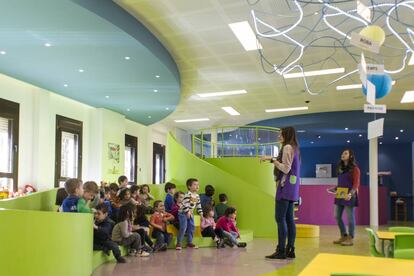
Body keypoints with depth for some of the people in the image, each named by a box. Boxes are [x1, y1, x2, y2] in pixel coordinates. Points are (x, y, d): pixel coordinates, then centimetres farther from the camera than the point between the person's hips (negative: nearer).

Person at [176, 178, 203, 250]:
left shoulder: (197, 196, 6)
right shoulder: (188, 195, -21)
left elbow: (198, 205, 14)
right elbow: (185, 204, -28)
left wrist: (201, 213, 10)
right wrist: (187, 212, -30)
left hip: (191, 213, 8)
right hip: (183, 213, -8)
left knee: (191, 227, 6)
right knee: (183, 228, -14)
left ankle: (189, 242, 16)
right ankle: (178, 243, -8)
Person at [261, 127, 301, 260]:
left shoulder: (287, 147, -10)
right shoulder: (294, 148, 18)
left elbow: (286, 169, -16)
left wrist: (272, 160, -11)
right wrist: (274, 161, 17)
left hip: (285, 186, -10)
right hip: (292, 188, 10)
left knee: (280, 218, -9)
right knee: (289, 218, 8)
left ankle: (281, 250, -10)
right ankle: (290, 250, 10)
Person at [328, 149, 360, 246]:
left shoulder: (355, 169, -5)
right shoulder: (340, 168, 18)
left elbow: (356, 184, -12)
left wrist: (351, 193, -26)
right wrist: (334, 189, 6)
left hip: (349, 196, -8)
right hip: (340, 195, 8)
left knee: (350, 217, -2)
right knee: (337, 216, 9)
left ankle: (350, 238, 6)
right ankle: (343, 236, 21)